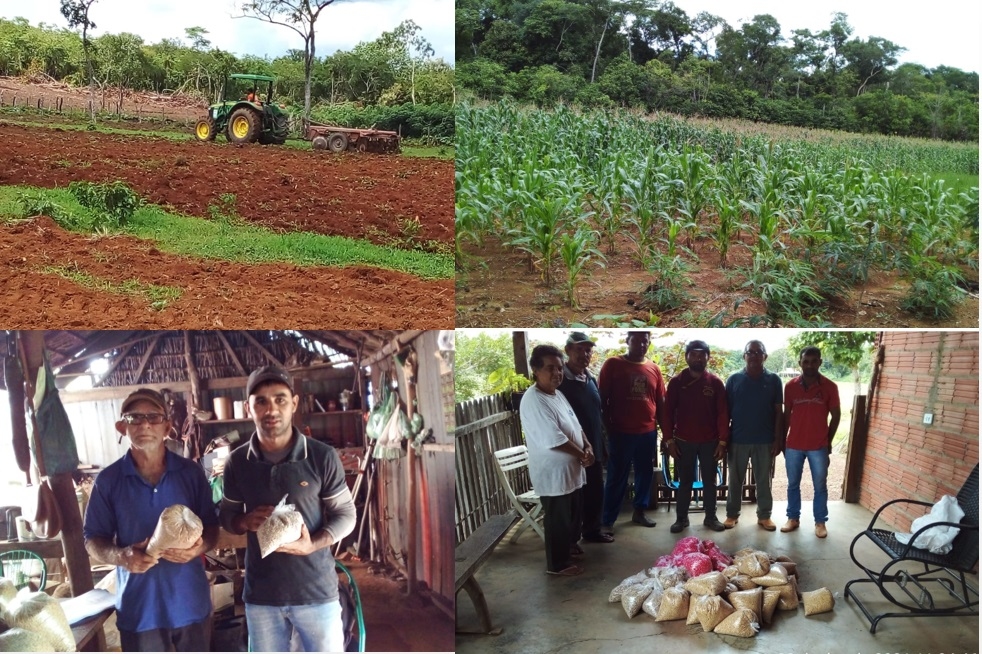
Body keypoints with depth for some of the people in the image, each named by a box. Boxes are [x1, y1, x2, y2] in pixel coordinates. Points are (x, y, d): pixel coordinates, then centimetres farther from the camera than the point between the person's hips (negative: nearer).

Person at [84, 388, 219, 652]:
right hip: (138, 606, -1)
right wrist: (119, 556, -19)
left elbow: (211, 527, 5)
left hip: (190, 601, 1)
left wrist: (200, 547, -17)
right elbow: (92, 539, 2)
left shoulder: (191, 473, 0)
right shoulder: (108, 480, -2)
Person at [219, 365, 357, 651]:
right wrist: (245, 522, -11)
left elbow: (346, 514, -3)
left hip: (317, 590, -2)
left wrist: (312, 544, -20)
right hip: (260, 594, 2)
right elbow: (226, 514, 12)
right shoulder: (237, 462, -2)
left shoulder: (323, 457, -10)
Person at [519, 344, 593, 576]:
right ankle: (558, 563, 23)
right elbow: (555, 440, -28)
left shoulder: (557, 394, 6)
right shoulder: (533, 401, -26)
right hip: (554, 474, -9)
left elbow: (575, 426, 14)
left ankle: (570, 546, 44)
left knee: (573, 514, 24)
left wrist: (588, 447, -3)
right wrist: (582, 454, -16)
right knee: (558, 521, 6)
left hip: (571, 469, 9)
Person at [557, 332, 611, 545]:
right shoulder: (560, 381, -16)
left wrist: (603, 446, 16)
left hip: (594, 448, 7)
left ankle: (592, 530, 35)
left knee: (596, 493, 17)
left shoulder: (591, 380, 9)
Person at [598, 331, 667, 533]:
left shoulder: (654, 369, 6)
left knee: (645, 473, 15)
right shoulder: (612, 364, -6)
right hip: (621, 432, -4)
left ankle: (639, 512, 31)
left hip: (648, 432, 4)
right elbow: (602, 399, -5)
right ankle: (607, 521, 9)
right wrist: (608, 428, -7)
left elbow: (660, 402, 11)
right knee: (617, 477, 1)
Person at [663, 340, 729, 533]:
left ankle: (711, 517, 23)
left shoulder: (715, 382, -2)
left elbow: (723, 413, -1)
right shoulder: (676, 382, -3)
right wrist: (669, 440, -6)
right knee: (685, 481, 8)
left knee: (710, 481, 10)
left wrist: (722, 441, -6)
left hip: (710, 442, 1)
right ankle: (681, 518, 18)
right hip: (684, 442, -1)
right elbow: (668, 412, -1)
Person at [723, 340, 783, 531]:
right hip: (738, 439, 0)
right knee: (735, 480, 9)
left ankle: (764, 515, 23)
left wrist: (778, 440, -4)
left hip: (765, 440, 0)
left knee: (764, 480, 10)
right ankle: (732, 514, 21)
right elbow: (726, 411, 1)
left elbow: (779, 412, 0)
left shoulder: (774, 380, 0)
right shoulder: (734, 379, 0)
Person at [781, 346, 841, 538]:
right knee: (793, 484, 12)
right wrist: (782, 440, 7)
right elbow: (786, 415, 6)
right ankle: (793, 518, 25)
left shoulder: (830, 387, -7)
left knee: (820, 486, 8)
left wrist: (828, 441, 3)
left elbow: (835, 415, 2)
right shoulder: (790, 386, -2)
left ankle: (820, 522, 21)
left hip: (818, 446, -2)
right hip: (793, 445, 2)